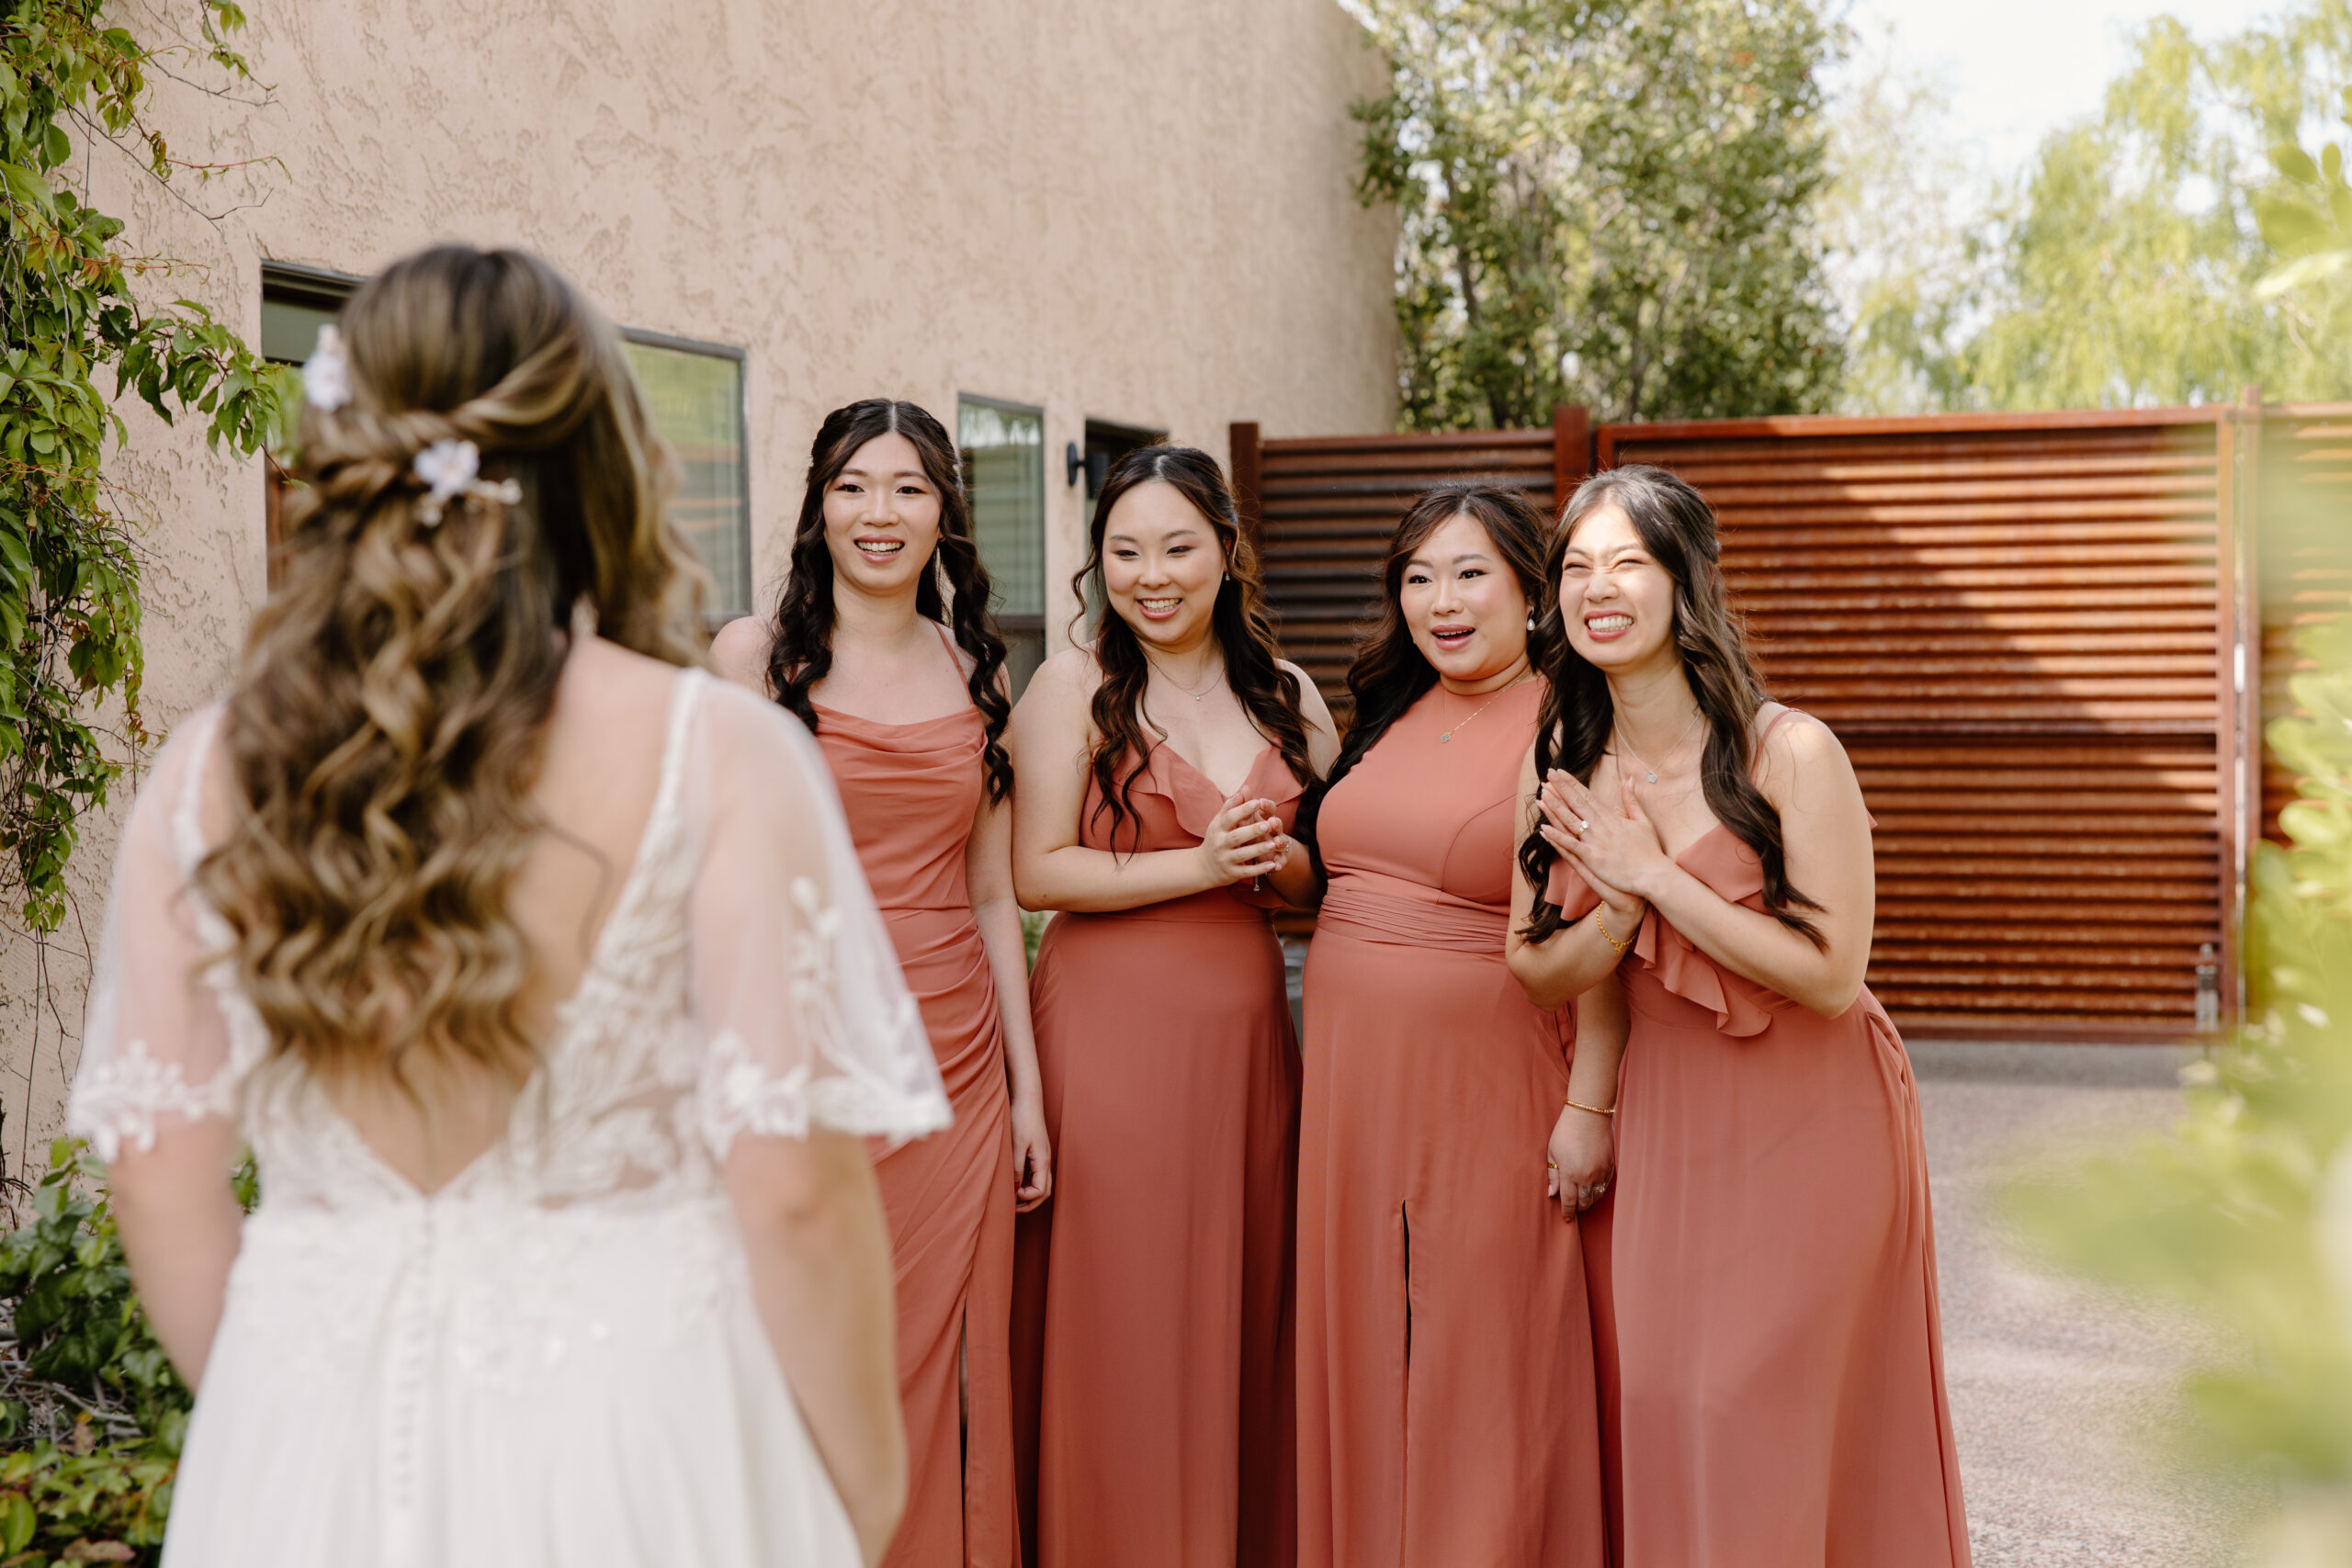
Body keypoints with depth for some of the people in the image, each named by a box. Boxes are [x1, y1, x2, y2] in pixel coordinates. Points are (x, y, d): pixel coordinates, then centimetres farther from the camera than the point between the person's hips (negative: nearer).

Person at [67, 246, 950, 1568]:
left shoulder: (208, 775, -2)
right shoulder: (720, 757, -14)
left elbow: (158, 1173, 2)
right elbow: (795, 1186, -16)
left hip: (316, 1455, 3)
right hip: (627, 1447, -2)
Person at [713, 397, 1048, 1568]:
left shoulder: (972, 671, 10)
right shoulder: (755, 654, -1)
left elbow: (991, 897, 13)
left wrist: (1027, 1087, 10)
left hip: (958, 1063, 4)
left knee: (953, 1372, 8)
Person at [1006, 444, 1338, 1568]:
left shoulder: (1284, 693, 10)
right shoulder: (1073, 685, -3)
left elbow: (1331, 866, 17)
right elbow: (1038, 872, -10)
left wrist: (1278, 863, -5)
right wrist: (1202, 864, -15)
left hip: (1246, 1030, 4)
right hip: (1112, 1025, -4)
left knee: (1243, 1312, 9)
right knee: (1121, 1319, 0)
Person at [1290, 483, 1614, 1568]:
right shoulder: (1388, 715, 11)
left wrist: (1591, 1107, -17)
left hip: (1492, 1083, -6)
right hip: (1355, 1076, 6)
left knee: (1483, 1368, 1)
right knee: (1363, 1348, 12)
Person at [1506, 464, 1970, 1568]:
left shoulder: (1789, 753, -18)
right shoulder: (1558, 766, -2)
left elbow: (1830, 976, -20)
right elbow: (1540, 970, 1)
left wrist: (1657, 876, -21)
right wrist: (1623, 904, -19)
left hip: (1808, 1119, -5)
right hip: (1665, 1115, 5)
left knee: (1752, 1409, -3)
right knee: (1659, 1400, 8)